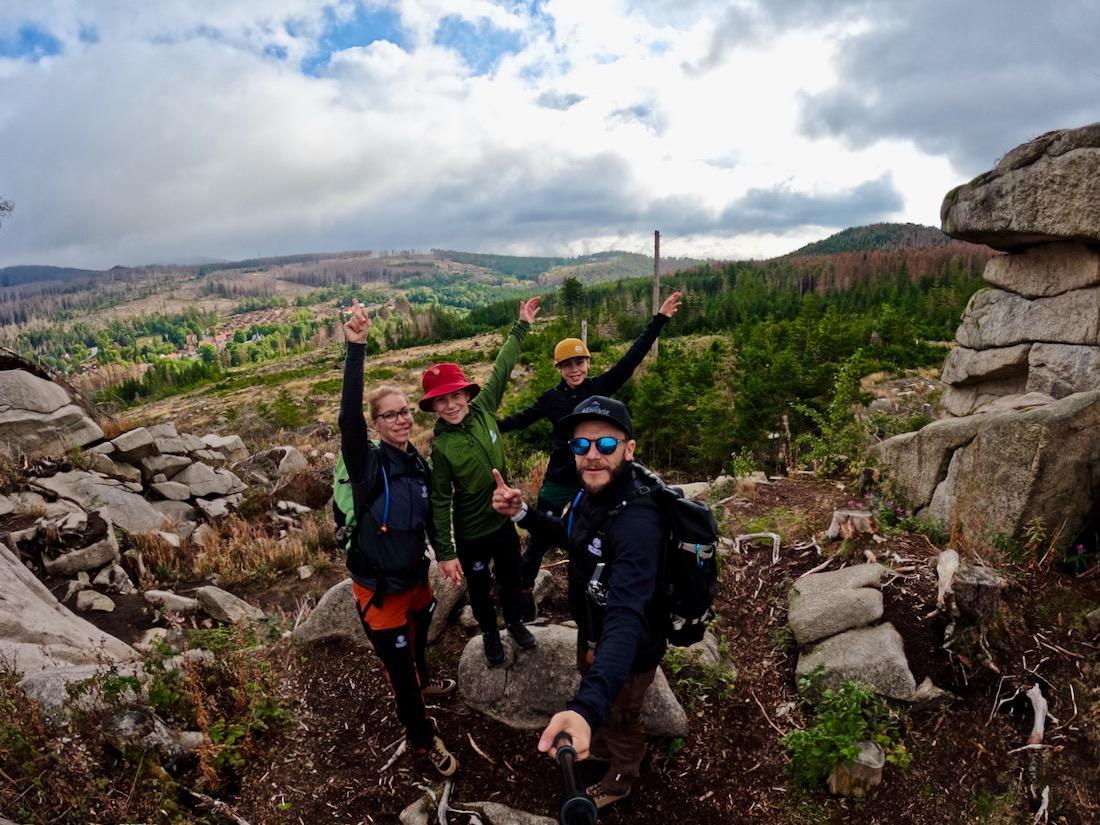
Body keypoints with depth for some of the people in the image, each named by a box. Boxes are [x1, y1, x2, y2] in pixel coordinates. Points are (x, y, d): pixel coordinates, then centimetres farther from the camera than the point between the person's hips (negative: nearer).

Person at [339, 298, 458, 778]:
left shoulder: (418, 463, -3)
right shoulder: (368, 463, -22)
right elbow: (347, 420, -42)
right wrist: (356, 349, -50)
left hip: (416, 577, 6)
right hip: (379, 589, -6)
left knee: (418, 644, 30)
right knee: (399, 667, 8)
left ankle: (423, 683, 62)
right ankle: (423, 738, 32)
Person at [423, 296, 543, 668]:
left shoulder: (483, 409, -13)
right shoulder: (441, 446, -22)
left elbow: (501, 369, -3)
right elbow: (440, 501, -16)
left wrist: (522, 326, 3)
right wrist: (445, 552, -14)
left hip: (504, 519, 4)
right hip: (471, 533, -4)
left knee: (510, 578, 25)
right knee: (480, 588, 19)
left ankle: (515, 622, 52)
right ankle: (490, 634, 46)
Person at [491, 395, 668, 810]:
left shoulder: (637, 523, -40)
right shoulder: (591, 492, -13)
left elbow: (626, 618, -52)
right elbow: (569, 536, 7)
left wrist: (586, 708, -67)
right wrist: (522, 513, -12)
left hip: (628, 649, -7)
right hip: (592, 630, 7)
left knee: (618, 717, 23)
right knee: (600, 708, 33)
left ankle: (621, 779, 54)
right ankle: (603, 746, 65)